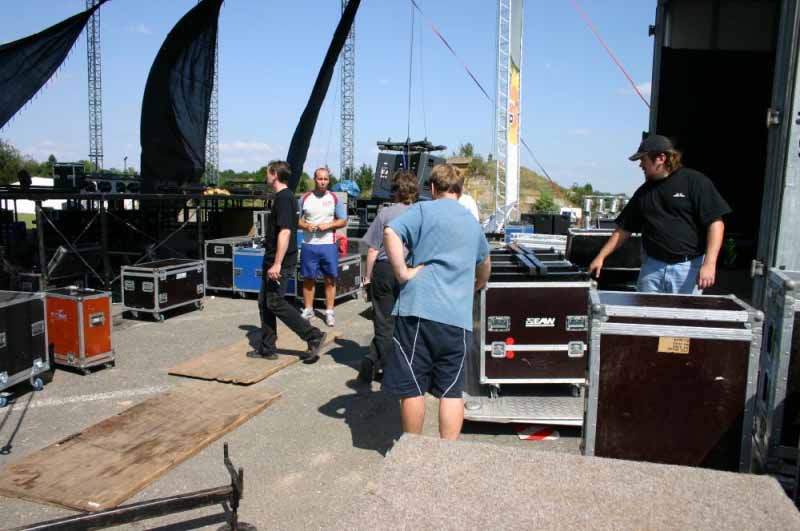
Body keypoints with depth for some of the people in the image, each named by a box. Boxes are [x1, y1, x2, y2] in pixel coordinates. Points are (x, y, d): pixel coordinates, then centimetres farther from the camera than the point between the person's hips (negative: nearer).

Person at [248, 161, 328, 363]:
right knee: (265, 302, 12)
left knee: (275, 303, -7)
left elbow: (285, 232, -25)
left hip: (280, 262, -10)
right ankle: (267, 348, 20)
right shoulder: (283, 197, 16)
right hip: (273, 260, 10)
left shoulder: (284, 198, -16)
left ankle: (314, 336, -1)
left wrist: (277, 264, -27)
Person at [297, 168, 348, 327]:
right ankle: (308, 310, 20)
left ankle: (329, 312, 11)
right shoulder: (305, 198, 5)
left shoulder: (334, 198, 3)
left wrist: (328, 225, -12)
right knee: (308, 278, 8)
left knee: (330, 279, 2)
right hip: (309, 245, 1)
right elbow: (297, 219, 9)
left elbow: (343, 221, 3)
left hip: (328, 245, -1)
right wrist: (306, 225, -12)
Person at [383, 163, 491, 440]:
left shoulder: (423, 210, 5)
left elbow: (391, 232, -14)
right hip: (458, 317, 4)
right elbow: (484, 262, 39)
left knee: (412, 387, 6)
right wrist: (477, 285, 56)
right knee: (452, 391, 8)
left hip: (418, 309, -4)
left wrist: (402, 273, -9)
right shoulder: (472, 222, 22)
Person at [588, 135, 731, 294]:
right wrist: (601, 257, 10)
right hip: (652, 267, 5)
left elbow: (716, 223, -8)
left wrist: (709, 264, -17)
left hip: (688, 268, -4)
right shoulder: (644, 192, 12)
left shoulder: (694, 181, -4)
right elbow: (624, 230, 16)